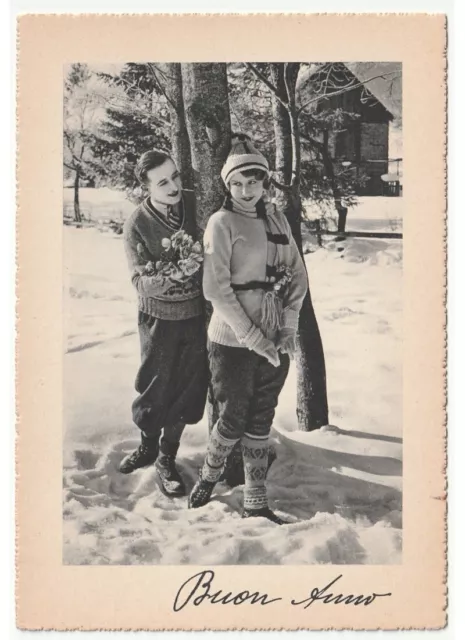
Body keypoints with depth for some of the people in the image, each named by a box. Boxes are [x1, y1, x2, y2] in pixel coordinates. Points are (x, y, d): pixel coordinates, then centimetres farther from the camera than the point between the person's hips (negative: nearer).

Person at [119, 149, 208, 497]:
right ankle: (148, 445, 37)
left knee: (186, 388, 8)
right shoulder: (137, 225, -17)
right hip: (160, 318, -2)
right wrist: (169, 270, -38)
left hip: (198, 313, 2)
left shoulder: (196, 203, -10)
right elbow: (142, 282, -21)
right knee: (155, 387, 9)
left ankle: (167, 457, 26)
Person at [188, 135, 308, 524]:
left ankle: (256, 503, 22)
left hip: (276, 342, 5)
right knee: (234, 419, 4)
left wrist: (289, 326, -3)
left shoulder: (276, 219, 7)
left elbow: (298, 274, 10)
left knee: (261, 420, 11)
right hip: (234, 342, -5)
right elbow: (216, 289, -14)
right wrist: (252, 338, -16)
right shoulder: (222, 223, -9)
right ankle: (209, 476, 33)